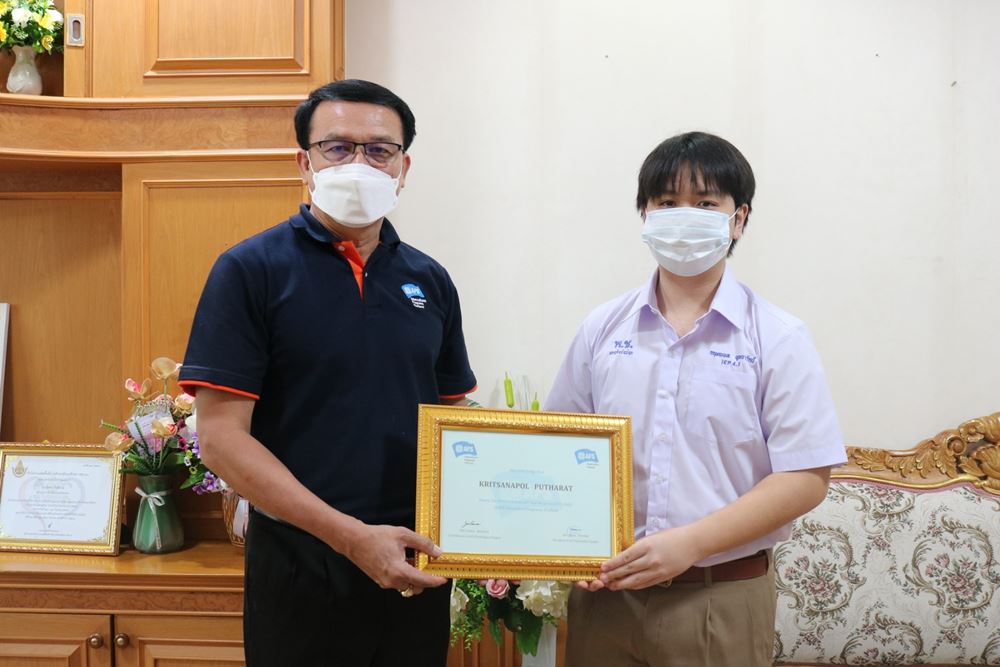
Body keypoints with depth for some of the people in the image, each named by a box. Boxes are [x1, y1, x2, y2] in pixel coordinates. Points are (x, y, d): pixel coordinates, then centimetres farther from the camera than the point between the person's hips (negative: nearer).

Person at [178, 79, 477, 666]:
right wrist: (351, 535, -20)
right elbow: (221, 435, -13)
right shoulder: (249, 270, -8)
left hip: (416, 569, 5)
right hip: (302, 568, -4)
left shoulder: (430, 281, 6)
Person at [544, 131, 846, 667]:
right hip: (607, 593, 2)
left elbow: (805, 478, -9)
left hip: (723, 601, -2)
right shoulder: (602, 330, 4)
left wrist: (690, 543, -17)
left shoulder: (778, 339, -4)